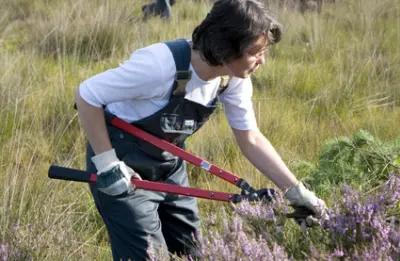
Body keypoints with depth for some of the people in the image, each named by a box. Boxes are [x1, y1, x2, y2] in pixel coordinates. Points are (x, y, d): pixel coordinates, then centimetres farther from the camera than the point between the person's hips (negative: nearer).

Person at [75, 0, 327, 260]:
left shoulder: (235, 79, -11)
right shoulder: (163, 64, -33)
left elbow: (251, 140, 0)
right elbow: (87, 94, -25)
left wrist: (297, 191, -6)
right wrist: (106, 164, -24)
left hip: (169, 163, 7)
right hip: (123, 165, -7)